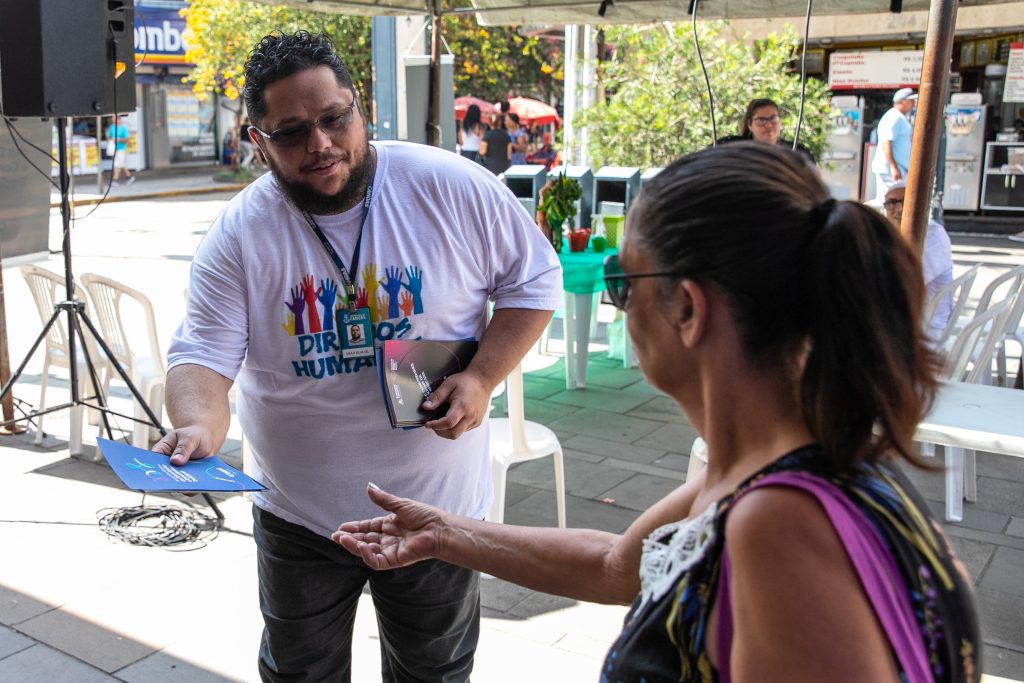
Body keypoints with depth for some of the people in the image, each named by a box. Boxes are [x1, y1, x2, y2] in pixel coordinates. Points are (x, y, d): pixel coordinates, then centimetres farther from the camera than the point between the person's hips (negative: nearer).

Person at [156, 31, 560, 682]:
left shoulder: (453, 187, -13)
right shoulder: (239, 233, -11)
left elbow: (534, 279, -4)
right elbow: (204, 352, -13)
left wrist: (482, 377, -16)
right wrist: (199, 423, -35)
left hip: (438, 505, 0)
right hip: (299, 512, 1)